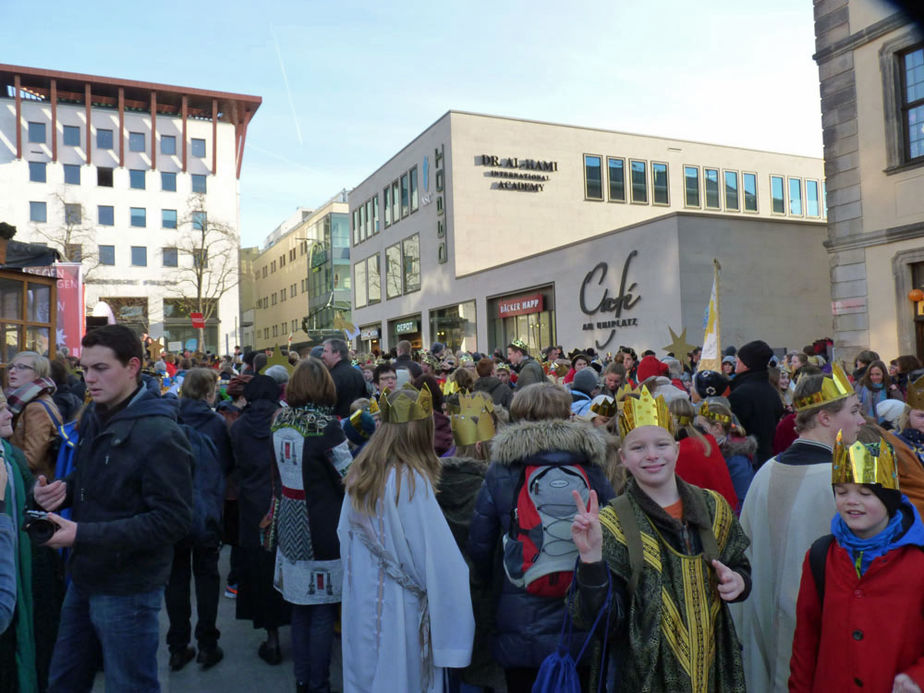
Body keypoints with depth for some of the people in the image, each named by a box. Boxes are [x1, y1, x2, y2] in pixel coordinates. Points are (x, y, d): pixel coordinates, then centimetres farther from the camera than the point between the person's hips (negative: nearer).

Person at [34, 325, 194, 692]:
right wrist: (64, 488, -4)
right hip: (85, 579, 8)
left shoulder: (160, 434, -23)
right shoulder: (94, 416, 4)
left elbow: (173, 520, -25)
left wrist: (84, 535, -27)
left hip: (126, 590, -8)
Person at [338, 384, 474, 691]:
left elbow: (345, 534, 9)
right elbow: (438, 559, -21)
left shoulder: (360, 472, -2)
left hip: (359, 606, 6)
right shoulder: (410, 480, -22)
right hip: (397, 614, -6)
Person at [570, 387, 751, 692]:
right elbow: (604, 622, -19)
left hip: (712, 667, 4)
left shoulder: (713, 507, -3)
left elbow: (741, 569, 11)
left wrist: (738, 582, -11)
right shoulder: (613, 523, -14)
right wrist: (591, 558, -34)